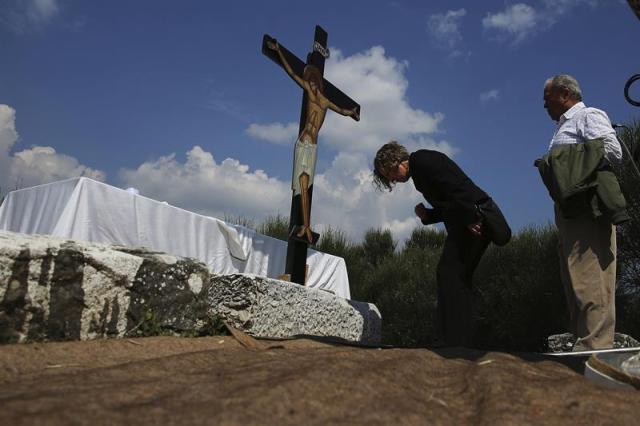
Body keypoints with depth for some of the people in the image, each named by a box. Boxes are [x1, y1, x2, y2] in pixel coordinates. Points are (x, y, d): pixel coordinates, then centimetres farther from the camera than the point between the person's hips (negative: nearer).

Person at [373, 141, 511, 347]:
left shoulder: (420, 159, -2)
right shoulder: (420, 171, 26)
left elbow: (454, 186, -17)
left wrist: (470, 219, -23)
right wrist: (427, 215, 9)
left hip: (474, 218, -10)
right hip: (468, 220, 10)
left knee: (448, 275, -13)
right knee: (456, 279, 8)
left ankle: (451, 342, -14)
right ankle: (460, 342, 9)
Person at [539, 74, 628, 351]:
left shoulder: (589, 116, 4)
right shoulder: (563, 128, 30)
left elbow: (612, 150, -12)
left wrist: (569, 161, -7)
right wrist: (551, 167, 9)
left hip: (588, 206, -9)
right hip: (571, 207, 9)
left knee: (590, 281, -16)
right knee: (576, 281, 5)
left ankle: (595, 348, -18)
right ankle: (583, 343, 8)